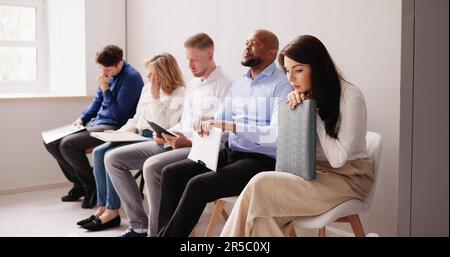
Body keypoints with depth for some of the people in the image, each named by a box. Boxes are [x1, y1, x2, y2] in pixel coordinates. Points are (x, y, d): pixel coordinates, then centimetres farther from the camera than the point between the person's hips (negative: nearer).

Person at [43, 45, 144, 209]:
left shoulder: (131, 78, -15)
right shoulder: (107, 75, 10)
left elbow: (118, 114, -18)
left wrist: (105, 89, -19)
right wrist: (82, 119, 8)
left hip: (114, 127, -9)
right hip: (95, 122, 9)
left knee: (67, 144, -25)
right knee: (51, 142, 1)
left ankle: (92, 187, -5)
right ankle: (79, 184, 11)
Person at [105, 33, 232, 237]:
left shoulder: (225, 87, -8)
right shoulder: (192, 84, 21)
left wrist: (189, 142, -21)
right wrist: (166, 134, 7)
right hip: (175, 143, 9)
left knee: (152, 166, -36)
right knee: (113, 158, 0)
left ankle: (156, 231, -19)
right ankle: (139, 225, 0)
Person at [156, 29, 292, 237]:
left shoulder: (281, 85, -11)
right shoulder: (238, 83, 15)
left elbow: (277, 133, -23)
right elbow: (221, 120, 16)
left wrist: (232, 127, -28)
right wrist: (205, 123, -8)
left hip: (261, 160, -8)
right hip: (230, 153, 8)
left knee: (197, 185, -25)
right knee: (171, 173, -2)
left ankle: (169, 234, -9)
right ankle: (165, 232, 2)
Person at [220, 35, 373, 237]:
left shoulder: (351, 97, -12)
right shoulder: (305, 95, 9)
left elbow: (338, 158, -17)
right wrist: (292, 110, -6)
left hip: (348, 178, -6)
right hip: (316, 172, 6)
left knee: (261, 185, -24)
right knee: (263, 215, -24)